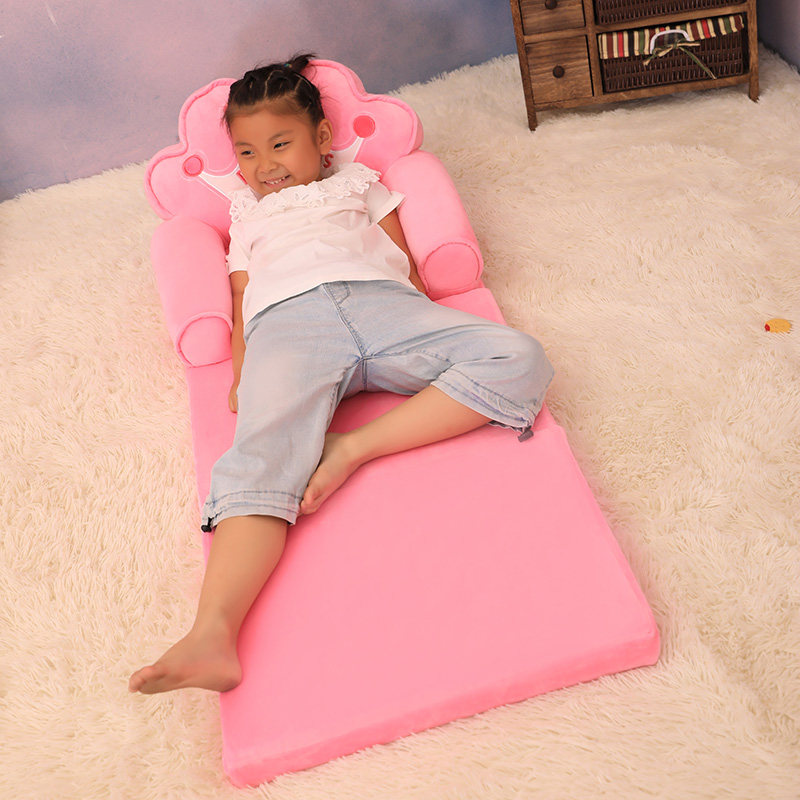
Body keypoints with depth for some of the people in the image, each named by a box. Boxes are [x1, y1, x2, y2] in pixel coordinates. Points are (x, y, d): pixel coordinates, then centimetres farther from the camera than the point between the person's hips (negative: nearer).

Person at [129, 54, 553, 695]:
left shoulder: (358, 183, 36)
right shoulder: (247, 215, 40)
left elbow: (406, 262, 25)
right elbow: (241, 298, 27)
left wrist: (428, 347, 6)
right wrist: (242, 374, 7)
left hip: (379, 300, 1)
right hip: (285, 322, -1)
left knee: (520, 358, -23)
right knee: (262, 461, -30)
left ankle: (360, 445, -32)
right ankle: (213, 635, -46)